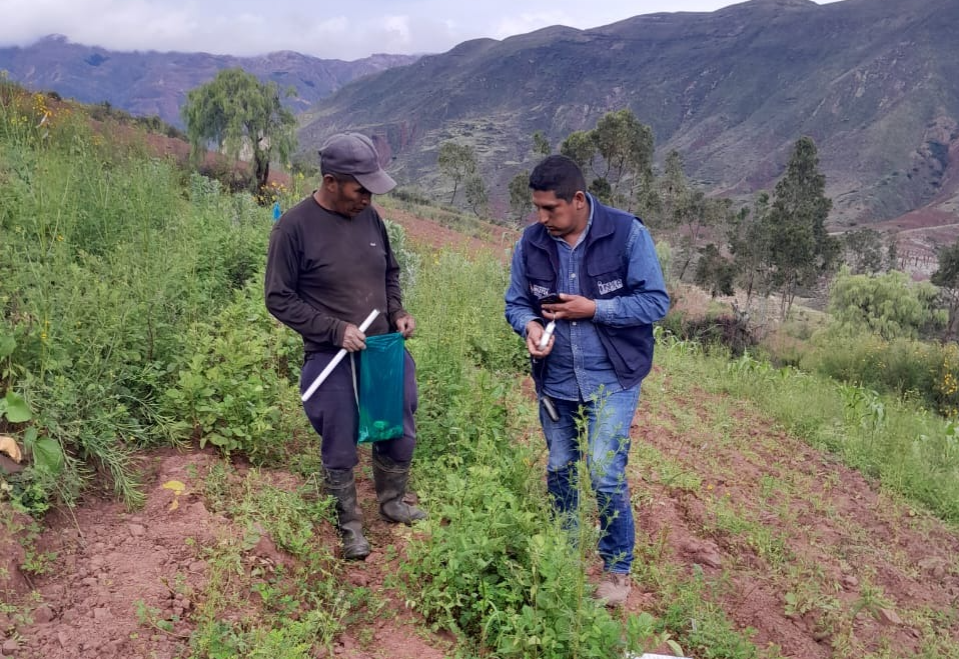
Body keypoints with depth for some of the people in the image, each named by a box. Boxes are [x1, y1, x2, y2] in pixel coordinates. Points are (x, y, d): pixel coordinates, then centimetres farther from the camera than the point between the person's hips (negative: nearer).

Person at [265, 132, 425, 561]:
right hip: (333, 361, -5)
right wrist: (335, 330, -18)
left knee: (400, 435, 18)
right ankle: (349, 526, 31)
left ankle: (392, 502, 43)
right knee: (340, 451, 9)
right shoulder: (294, 228, -15)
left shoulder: (369, 216, 1)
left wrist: (398, 312, -1)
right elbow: (279, 299, -11)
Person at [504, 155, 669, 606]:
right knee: (559, 470, 17)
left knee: (605, 475, -7)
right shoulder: (531, 242, -5)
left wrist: (593, 309, -22)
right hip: (555, 381, 4)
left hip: (612, 381, -4)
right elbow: (516, 302, 5)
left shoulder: (627, 233, -15)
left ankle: (618, 569, 17)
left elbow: (655, 302, -12)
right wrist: (529, 326, -18)